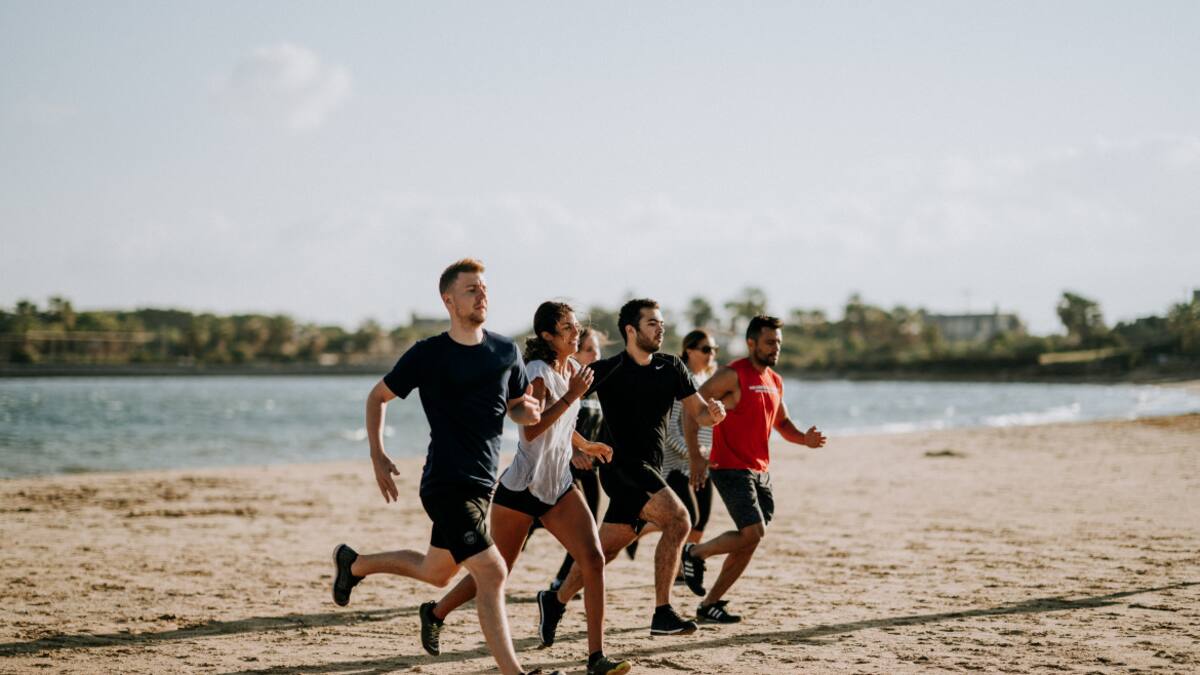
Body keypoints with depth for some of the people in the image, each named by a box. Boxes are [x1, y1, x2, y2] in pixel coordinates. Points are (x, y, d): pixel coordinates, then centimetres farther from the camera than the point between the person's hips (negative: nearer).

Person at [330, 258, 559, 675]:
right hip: (447, 484, -7)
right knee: (491, 574, -17)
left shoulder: (506, 352, 6)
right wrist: (378, 457, -3)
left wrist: (528, 413, -7)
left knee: (436, 572, 21)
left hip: (483, 483, 7)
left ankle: (354, 563, 43)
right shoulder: (428, 355, -7)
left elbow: (517, 407, 18)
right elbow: (377, 397, 5)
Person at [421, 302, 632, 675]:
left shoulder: (573, 369, 10)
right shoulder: (538, 372, -15)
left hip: (559, 488, 6)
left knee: (593, 559, -13)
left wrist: (585, 445, 27)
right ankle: (435, 612, 35)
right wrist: (572, 396, -27)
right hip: (521, 489, -6)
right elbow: (532, 430, -28)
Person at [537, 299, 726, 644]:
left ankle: (554, 602, 27)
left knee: (605, 550, 9)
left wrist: (713, 412, -13)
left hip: (650, 472, 6)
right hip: (622, 467, -6)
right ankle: (662, 613, -21)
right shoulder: (608, 371, -7)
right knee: (677, 519, -24)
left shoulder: (671, 368, 8)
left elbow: (698, 413, 10)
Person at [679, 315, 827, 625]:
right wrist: (695, 456, -21)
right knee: (753, 533, -19)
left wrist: (804, 438, 4)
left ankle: (709, 604, 16)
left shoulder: (775, 381, 14)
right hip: (730, 468, -8)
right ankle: (695, 553, 5)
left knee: (749, 541, 6)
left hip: (760, 471, 8)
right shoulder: (733, 375, -11)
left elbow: (782, 422, 26)